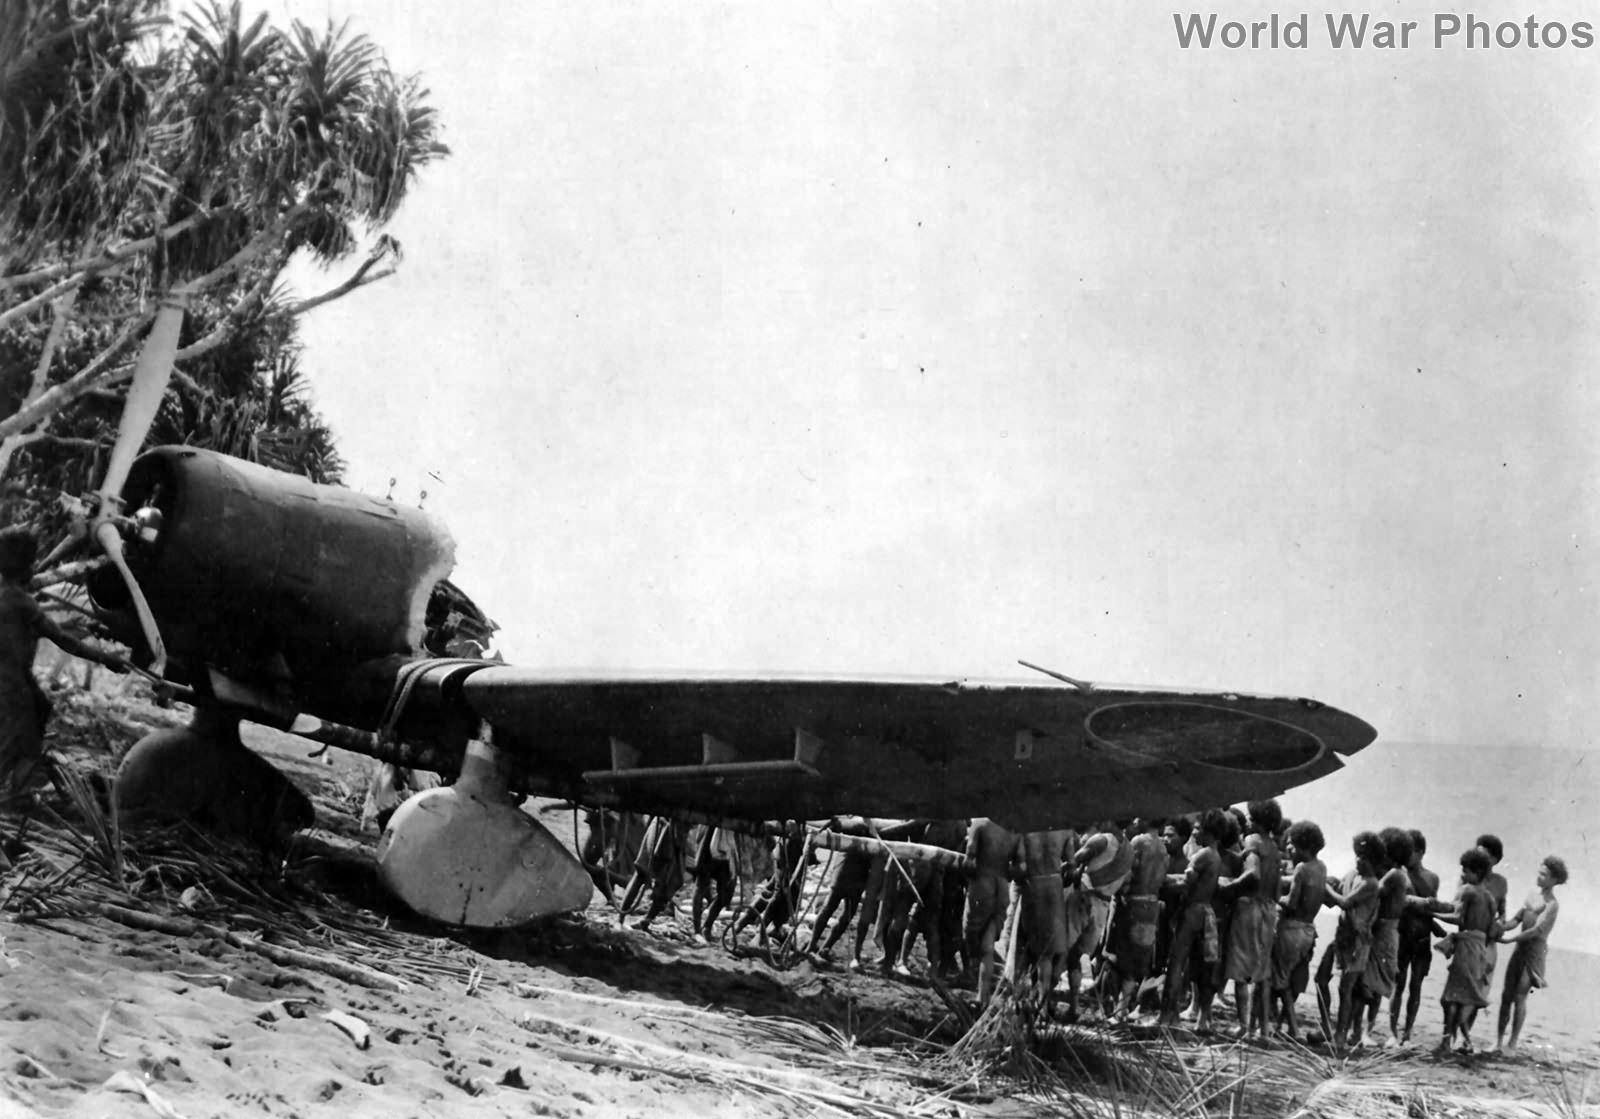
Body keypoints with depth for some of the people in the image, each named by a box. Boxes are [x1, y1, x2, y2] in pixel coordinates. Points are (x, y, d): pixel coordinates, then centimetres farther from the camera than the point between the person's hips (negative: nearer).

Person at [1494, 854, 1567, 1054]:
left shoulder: (1552, 904, -12)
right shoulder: (1534, 893, 10)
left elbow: (1536, 930, -20)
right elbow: (1516, 919, 11)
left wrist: (1508, 940, -23)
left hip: (1535, 950, -7)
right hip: (1520, 947, 7)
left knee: (1520, 996, -8)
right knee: (1506, 994, 5)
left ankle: (1513, 1044, -1)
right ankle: (1499, 1040, 11)